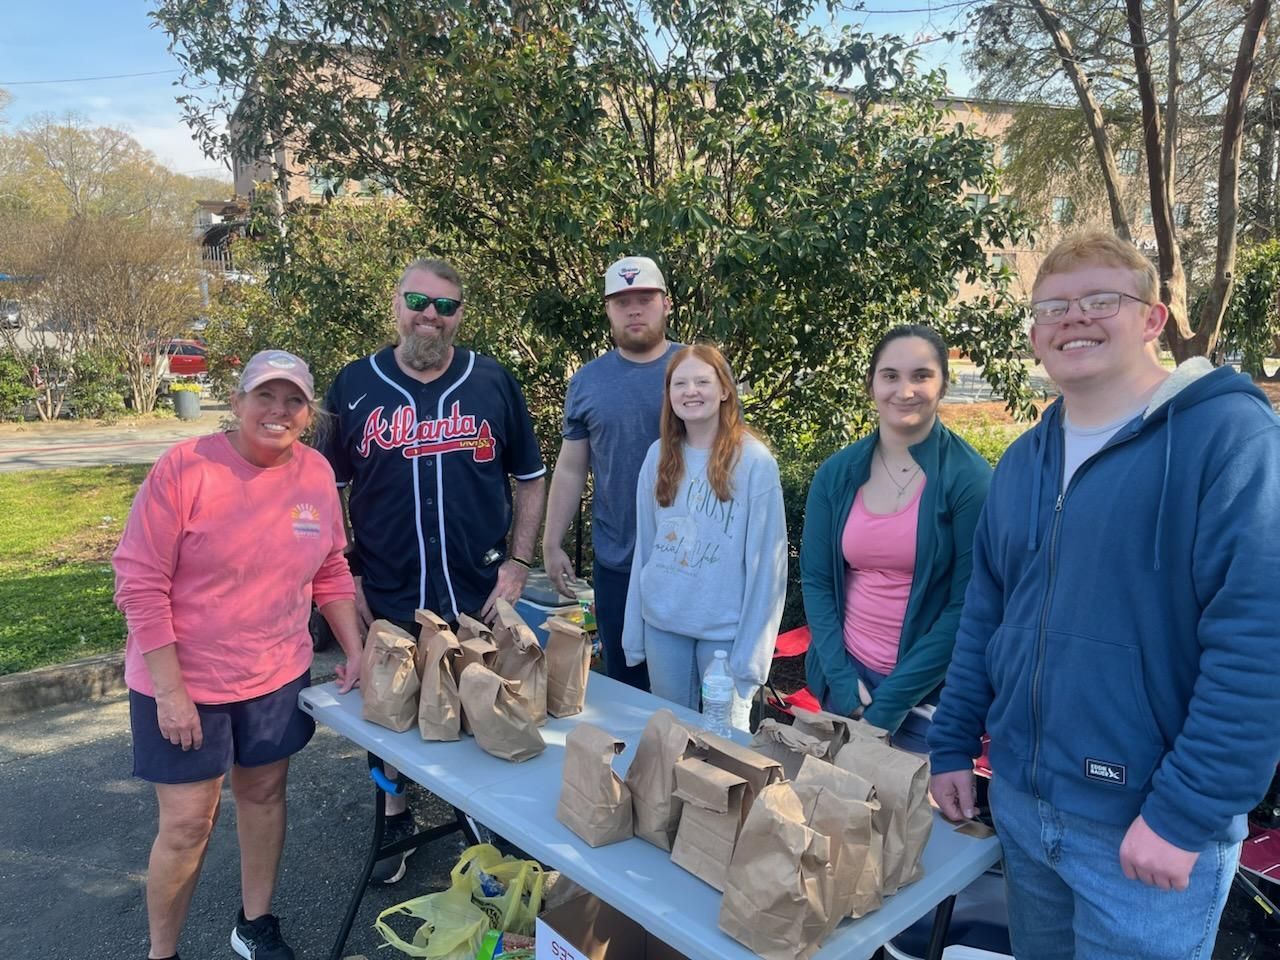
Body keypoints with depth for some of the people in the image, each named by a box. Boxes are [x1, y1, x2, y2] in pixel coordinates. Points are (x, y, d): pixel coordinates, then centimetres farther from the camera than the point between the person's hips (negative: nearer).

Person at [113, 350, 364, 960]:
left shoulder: (316, 474, -3)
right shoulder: (184, 468, -18)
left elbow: (331, 572, 7)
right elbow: (139, 583, -16)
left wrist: (354, 651, 3)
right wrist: (170, 689, -17)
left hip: (277, 679, 5)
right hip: (183, 684, -4)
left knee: (264, 794, 18)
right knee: (187, 825, 5)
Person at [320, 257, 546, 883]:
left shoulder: (494, 383, -1)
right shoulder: (355, 385, 0)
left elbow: (530, 479, 4)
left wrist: (517, 565, -3)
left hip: (480, 597, 0)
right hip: (385, 601, 1)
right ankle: (395, 819, 41)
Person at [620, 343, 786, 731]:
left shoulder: (755, 462, -11)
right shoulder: (659, 455, 2)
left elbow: (766, 562, -11)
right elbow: (644, 545, 6)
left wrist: (751, 649, -12)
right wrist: (633, 632, 7)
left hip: (725, 629, -4)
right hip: (661, 623, 4)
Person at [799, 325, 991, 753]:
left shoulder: (969, 477, -11)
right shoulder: (836, 474, -1)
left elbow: (967, 605, -13)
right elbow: (815, 581, 1)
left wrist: (888, 704, -15)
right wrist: (844, 685, -9)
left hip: (926, 690, -3)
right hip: (845, 675, 4)